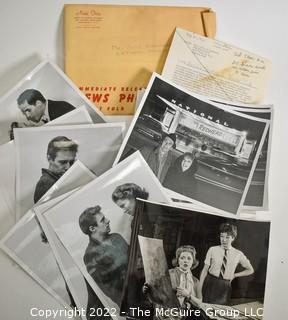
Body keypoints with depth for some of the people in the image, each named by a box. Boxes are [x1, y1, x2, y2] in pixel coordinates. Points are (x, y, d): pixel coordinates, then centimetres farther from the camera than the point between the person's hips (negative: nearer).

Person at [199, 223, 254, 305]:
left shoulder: (238, 254, -2)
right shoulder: (212, 250, -5)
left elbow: (250, 270, 14)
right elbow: (205, 270, -3)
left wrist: (234, 275, 5)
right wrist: (200, 288, -8)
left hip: (225, 287, 1)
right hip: (210, 284, -1)